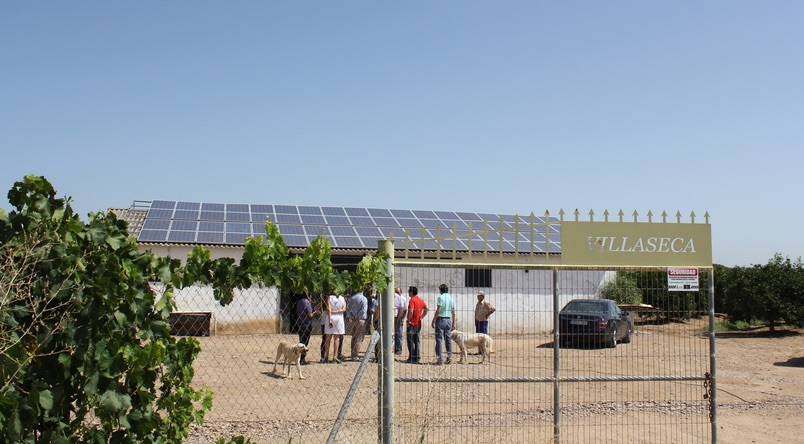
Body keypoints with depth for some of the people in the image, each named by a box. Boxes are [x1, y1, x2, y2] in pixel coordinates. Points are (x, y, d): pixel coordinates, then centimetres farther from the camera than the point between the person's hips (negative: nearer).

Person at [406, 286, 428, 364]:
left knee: (411, 341, -2)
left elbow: (411, 311, -23)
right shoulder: (421, 300, 10)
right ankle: (417, 357, 13)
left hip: (412, 323, -7)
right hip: (418, 323, 7)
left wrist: (408, 320, -13)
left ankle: (411, 358, -2)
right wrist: (421, 317, 9)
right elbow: (426, 309, 8)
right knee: (417, 340, 12)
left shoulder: (412, 300, -13)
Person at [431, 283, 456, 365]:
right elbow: (453, 312, 12)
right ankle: (449, 356, 15)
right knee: (448, 339, 14)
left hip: (441, 319, -6)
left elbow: (438, 310, -15)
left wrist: (434, 321, -10)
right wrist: (454, 323, 19)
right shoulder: (451, 298, 10)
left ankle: (440, 359, -5)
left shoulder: (441, 297, -9)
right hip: (449, 319, 6)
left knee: (439, 339, -3)